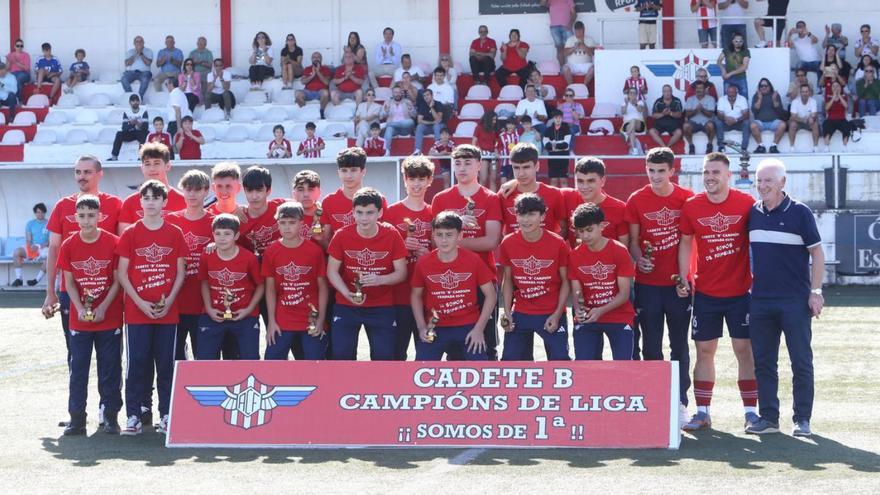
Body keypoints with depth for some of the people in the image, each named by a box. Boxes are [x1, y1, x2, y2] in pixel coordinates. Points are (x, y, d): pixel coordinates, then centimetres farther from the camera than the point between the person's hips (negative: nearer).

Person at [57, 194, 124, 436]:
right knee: (78, 369, 4)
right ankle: (76, 419, 8)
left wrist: (103, 307, -13)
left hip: (109, 319, -2)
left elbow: (117, 281, -4)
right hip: (80, 320, 2)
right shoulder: (69, 246, 0)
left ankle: (110, 417, 12)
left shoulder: (113, 243, -6)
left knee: (110, 370, 3)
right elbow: (69, 283, 3)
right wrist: (80, 309, -11)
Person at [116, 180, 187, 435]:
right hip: (136, 310, -1)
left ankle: (166, 415, 11)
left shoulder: (175, 234, 4)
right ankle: (133, 416, 4)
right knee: (136, 363, -1)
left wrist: (169, 301, -8)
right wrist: (140, 302, -10)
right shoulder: (130, 234, 2)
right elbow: (122, 273, 0)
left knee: (166, 364, 4)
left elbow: (180, 272, 5)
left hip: (167, 311, 1)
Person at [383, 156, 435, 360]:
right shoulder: (391, 212, 1)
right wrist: (402, 246, -15)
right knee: (396, 352, 1)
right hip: (398, 295, -2)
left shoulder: (434, 214, 8)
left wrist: (428, 254, -6)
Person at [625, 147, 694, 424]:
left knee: (680, 346, 5)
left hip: (678, 283, 0)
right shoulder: (637, 200, 1)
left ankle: (680, 403, 12)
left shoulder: (687, 199, 0)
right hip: (647, 284, 1)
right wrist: (639, 258, -16)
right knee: (651, 347, 6)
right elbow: (633, 239, 4)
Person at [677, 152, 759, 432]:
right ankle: (702, 413, 11)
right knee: (704, 351, 5)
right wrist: (683, 279, 1)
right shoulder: (691, 206, 0)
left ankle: (751, 411, 9)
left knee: (744, 349, 2)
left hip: (740, 291, -2)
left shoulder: (746, 203, -6)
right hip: (705, 292, 2)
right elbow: (685, 243, 9)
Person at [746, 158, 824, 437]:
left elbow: (817, 253, -2)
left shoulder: (799, 212, -4)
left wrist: (815, 291, -8)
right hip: (760, 300, 4)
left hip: (795, 300, -4)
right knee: (763, 361, 6)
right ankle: (768, 417, 13)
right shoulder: (752, 213, 8)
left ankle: (802, 419, 5)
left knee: (801, 362, 0)